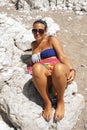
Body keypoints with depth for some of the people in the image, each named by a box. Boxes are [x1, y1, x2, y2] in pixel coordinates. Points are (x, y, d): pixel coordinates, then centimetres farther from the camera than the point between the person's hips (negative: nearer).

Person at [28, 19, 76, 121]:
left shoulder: (52, 39, 14)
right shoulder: (33, 44, 27)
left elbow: (62, 57, 3)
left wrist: (72, 70, -15)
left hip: (59, 71, -2)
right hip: (43, 76, 2)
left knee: (58, 67, -43)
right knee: (37, 67, -38)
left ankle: (60, 100, -15)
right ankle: (47, 102, -21)